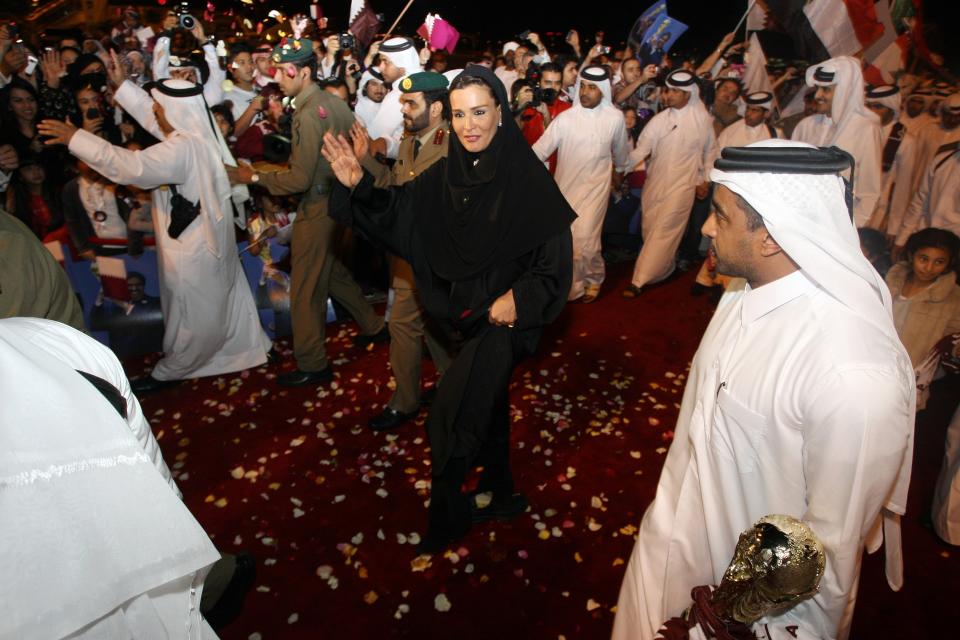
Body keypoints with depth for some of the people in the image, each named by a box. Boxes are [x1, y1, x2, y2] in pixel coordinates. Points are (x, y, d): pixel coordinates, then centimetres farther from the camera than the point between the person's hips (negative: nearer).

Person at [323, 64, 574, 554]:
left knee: (451, 415, -8)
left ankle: (447, 513, 17)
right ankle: (500, 494, 43)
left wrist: (520, 298, -24)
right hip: (468, 313, 6)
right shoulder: (443, 176, -2)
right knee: (487, 400, 21)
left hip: (507, 313, -6)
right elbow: (396, 212, -4)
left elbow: (555, 249, -14)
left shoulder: (526, 177, -16)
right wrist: (358, 186, -21)